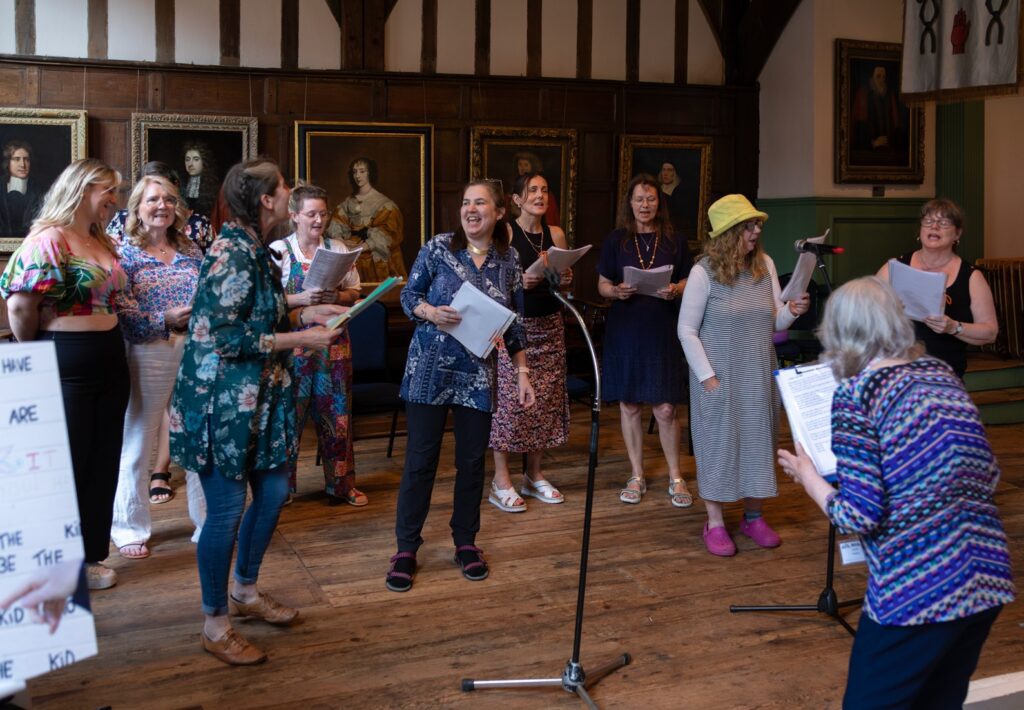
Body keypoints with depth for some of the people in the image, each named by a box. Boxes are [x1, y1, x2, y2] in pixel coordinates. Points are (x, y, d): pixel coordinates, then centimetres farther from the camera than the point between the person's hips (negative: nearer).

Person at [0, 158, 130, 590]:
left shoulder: (103, 243, 12)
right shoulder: (48, 239, -15)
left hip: (109, 361, 8)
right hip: (65, 365, -8)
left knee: (102, 464, 13)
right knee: (65, 466, 4)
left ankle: (90, 556, 26)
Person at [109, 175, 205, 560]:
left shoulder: (191, 251, 10)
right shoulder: (126, 253, -2)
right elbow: (120, 314, -10)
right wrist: (165, 320, -20)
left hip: (196, 352, 4)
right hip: (148, 355, -3)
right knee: (138, 444, 6)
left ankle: (207, 521, 23)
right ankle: (131, 529, 20)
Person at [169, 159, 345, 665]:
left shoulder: (254, 251, 11)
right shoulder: (231, 254, -19)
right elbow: (223, 336, -23)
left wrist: (307, 313, 7)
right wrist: (301, 338, -19)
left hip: (259, 399, 10)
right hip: (223, 401, -10)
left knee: (273, 490, 16)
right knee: (227, 508, -1)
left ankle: (245, 591, 36)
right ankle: (215, 624, 15)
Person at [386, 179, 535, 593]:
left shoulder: (509, 260, 4)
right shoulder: (438, 248, -3)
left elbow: (514, 323, 9)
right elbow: (408, 296, 2)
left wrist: (523, 372, 4)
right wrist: (431, 312, -19)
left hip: (478, 375, 2)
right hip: (430, 369, -2)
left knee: (472, 460, 8)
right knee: (420, 459, 0)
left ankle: (466, 543, 25)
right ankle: (406, 548, 11)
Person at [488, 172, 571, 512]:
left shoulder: (556, 235, 8)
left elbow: (566, 281, 16)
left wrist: (560, 269, -5)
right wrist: (521, 282, -25)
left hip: (549, 325, 6)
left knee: (545, 398, 8)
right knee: (509, 398, -5)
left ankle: (534, 475, 21)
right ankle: (501, 481, 4)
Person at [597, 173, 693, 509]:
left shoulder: (674, 241, 5)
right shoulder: (615, 240, 4)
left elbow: (688, 282, 8)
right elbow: (602, 284, 5)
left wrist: (674, 291, -13)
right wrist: (617, 291, -16)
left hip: (663, 331, -1)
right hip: (624, 330, 1)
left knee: (666, 408, -2)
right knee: (629, 405, 7)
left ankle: (676, 478, 13)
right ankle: (637, 476, 20)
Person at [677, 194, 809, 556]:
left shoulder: (765, 265, 2)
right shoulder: (704, 272, -11)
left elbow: (775, 323, 8)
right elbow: (687, 330, -9)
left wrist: (792, 310, -14)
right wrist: (707, 376, -13)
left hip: (759, 376, 5)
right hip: (720, 376, -4)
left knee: (758, 442, 11)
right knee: (719, 444, 4)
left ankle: (753, 516, 27)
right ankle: (715, 523, 15)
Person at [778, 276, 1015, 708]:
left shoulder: (856, 392, -10)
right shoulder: (940, 373, 9)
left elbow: (861, 516, -14)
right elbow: (988, 476, 16)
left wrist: (808, 476, 3)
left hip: (916, 591, -7)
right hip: (987, 578, 7)